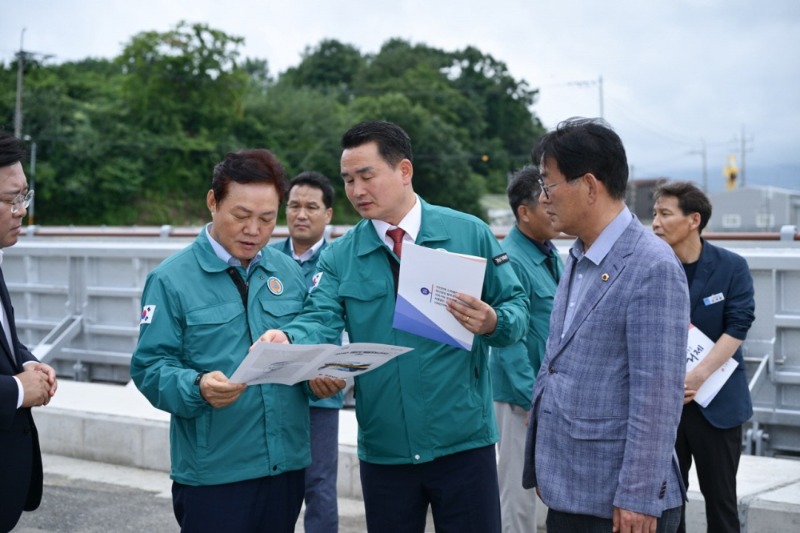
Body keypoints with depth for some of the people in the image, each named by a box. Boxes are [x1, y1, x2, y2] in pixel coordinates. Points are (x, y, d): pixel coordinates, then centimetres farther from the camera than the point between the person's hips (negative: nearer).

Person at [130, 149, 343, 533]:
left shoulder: (289, 273, 9)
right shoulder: (172, 279, -6)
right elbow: (150, 368, -10)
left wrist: (321, 377, -8)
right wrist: (197, 387, -28)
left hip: (286, 464, 5)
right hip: (213, 473, -4)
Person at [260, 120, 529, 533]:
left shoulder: (469, 234, -1)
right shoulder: (339, 257, 4)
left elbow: (516, 308, 1)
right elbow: (321, 322, -9)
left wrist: (493, 323, -22)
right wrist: (287, 339, -31)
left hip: (464, 443, -2)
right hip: (383, 450, 2)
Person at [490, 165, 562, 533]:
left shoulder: (552, 256, 8)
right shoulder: (510, 260, -18)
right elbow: (508, 340, -20)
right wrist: (533, 402, -19)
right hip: (524, 396, -8)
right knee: (518, 495, 1)